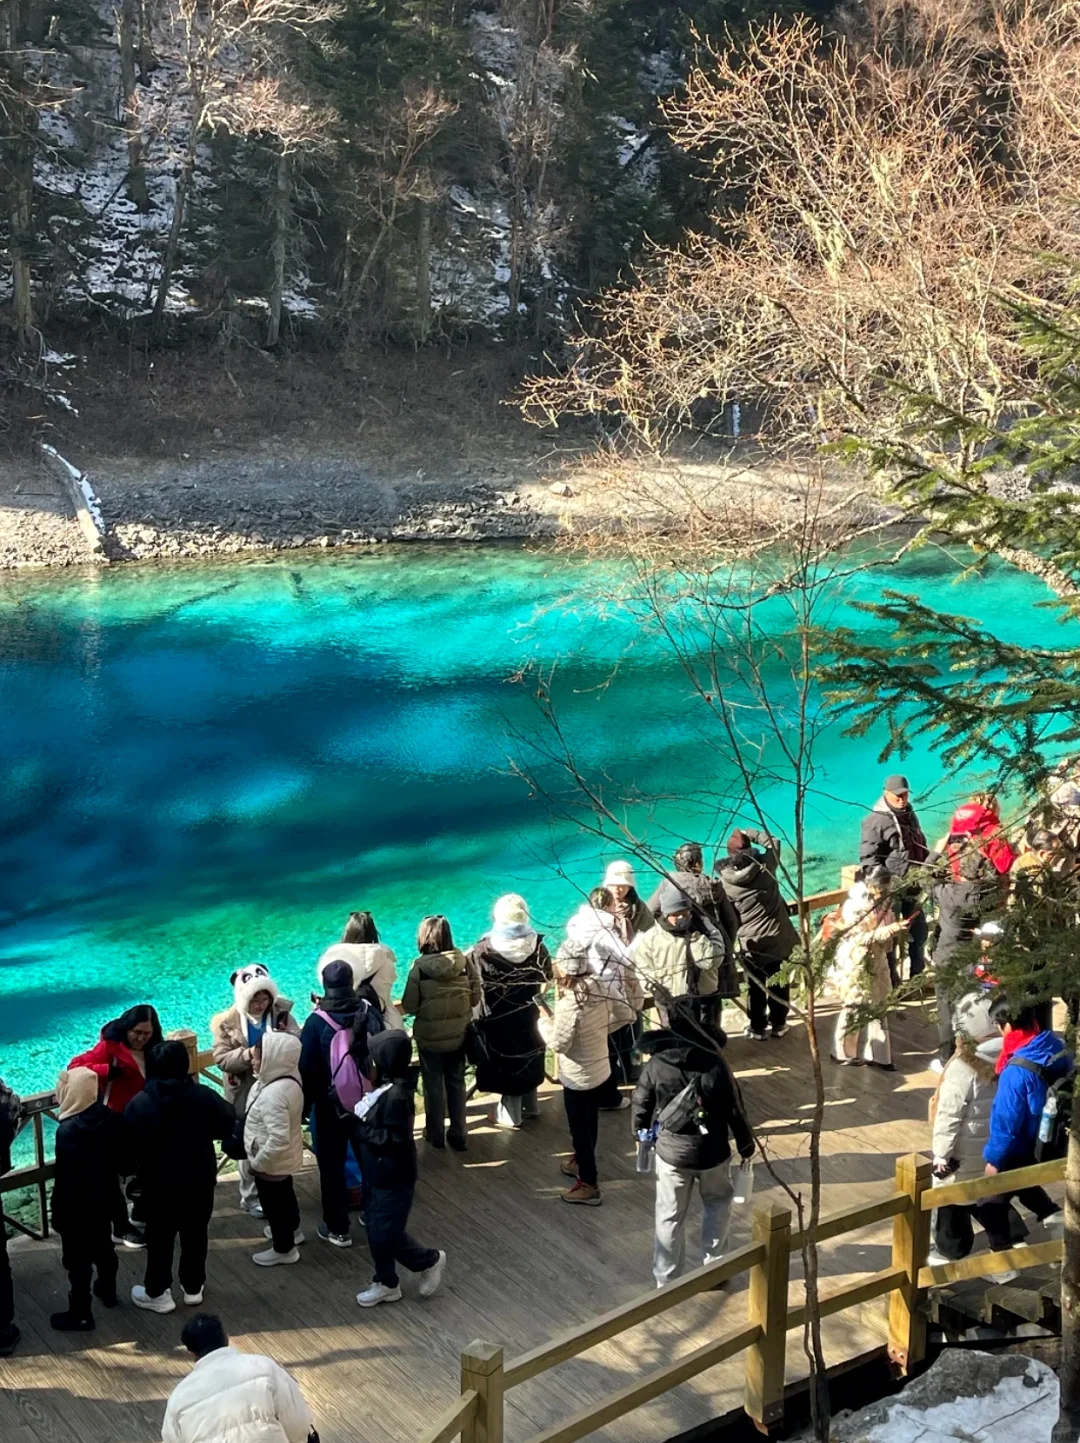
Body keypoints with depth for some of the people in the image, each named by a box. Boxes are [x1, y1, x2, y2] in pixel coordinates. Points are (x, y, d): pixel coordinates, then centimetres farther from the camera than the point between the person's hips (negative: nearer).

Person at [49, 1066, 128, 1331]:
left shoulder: (68, 1130, -28)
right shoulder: (112, 1118, -7)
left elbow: (65, 1178, -22)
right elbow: (123, 1160, 4)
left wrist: (58, 1214, -13)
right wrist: (116, 1179, 19)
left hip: (77, 1208, -7)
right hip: (105, 1200, 7)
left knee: (77, 1260, 7)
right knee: (103, 1247, 26)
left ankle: (80, 1314, 17)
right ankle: (108, 1291, 45)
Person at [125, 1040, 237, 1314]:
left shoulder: (139, 1104, -15)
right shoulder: (204, 1096, -12)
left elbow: (129, 1145, -11)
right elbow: (229, 1127, -3)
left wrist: (138, 1169, 6)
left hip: (159, 1182, -2)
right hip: (200, 1179, 2)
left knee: (160, 1236, 13)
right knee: (195, 1233, 17)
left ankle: (157, 1293, 23)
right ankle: (193, 1288, 30)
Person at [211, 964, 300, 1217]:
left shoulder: (281, 1013, -5)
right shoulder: (227, 1023, -11)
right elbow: (221, 1058, -14)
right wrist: (248, 1054, -30)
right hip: (246, 1095, -2)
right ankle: (252, 1197, 24)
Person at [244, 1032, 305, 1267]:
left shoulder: (274, 1094, -37)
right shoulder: (290, 1080, -9)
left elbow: (278, 1139, -37)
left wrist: (257, 1161, -24)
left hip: (271, 1161, -9)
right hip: (286, 1157, 9)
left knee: (273, 1203, 13)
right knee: (285, 1194, 30)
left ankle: (283, 1249, 32)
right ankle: (291, 1230, 53)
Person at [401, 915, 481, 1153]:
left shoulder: (420, 967, -19)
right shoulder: (464, 962, -11)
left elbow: (409, 1006, -14)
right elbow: (476, 997, -3)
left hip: (430, 1038, -3)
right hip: (459, 1036, 3)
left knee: (434, 1086, 14)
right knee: (457, 1085, 17)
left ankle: (436, 1134, 27)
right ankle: (458, 1135, 24)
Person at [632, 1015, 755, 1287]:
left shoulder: (655, 1066, -15)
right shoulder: (715, 1065, -17)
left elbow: (641, 1108, -4)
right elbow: (735, 1109, -9)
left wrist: (641, 1134, 18)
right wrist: (746, 1143, 7)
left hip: (671, 1151, 0)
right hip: (712, 1151, 0)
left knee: (670, 1216, 16)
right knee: (717, 1203, 26)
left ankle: (666, 1279, 26)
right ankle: (714, 1267, 29)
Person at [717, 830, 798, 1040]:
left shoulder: (725, 879, -11)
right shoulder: (765, 865, -8)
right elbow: (773, 842, 13)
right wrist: (750, 833, 14)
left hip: (751, 942, -1)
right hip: (779, 937, 1)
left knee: (756, 987, 14)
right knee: (779, 983, 16)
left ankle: (757, 1028, 24)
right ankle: (778, 1024, 27)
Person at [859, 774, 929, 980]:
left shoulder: (910, 816, 13)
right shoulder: (876, 821, -12)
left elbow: (921, 848, 26)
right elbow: (868, 859, -16)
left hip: (912, 888, 8)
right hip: (890, 890, -8)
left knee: (919, 932, 17)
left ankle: (918, 978, 33)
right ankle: (892, 984, 4)